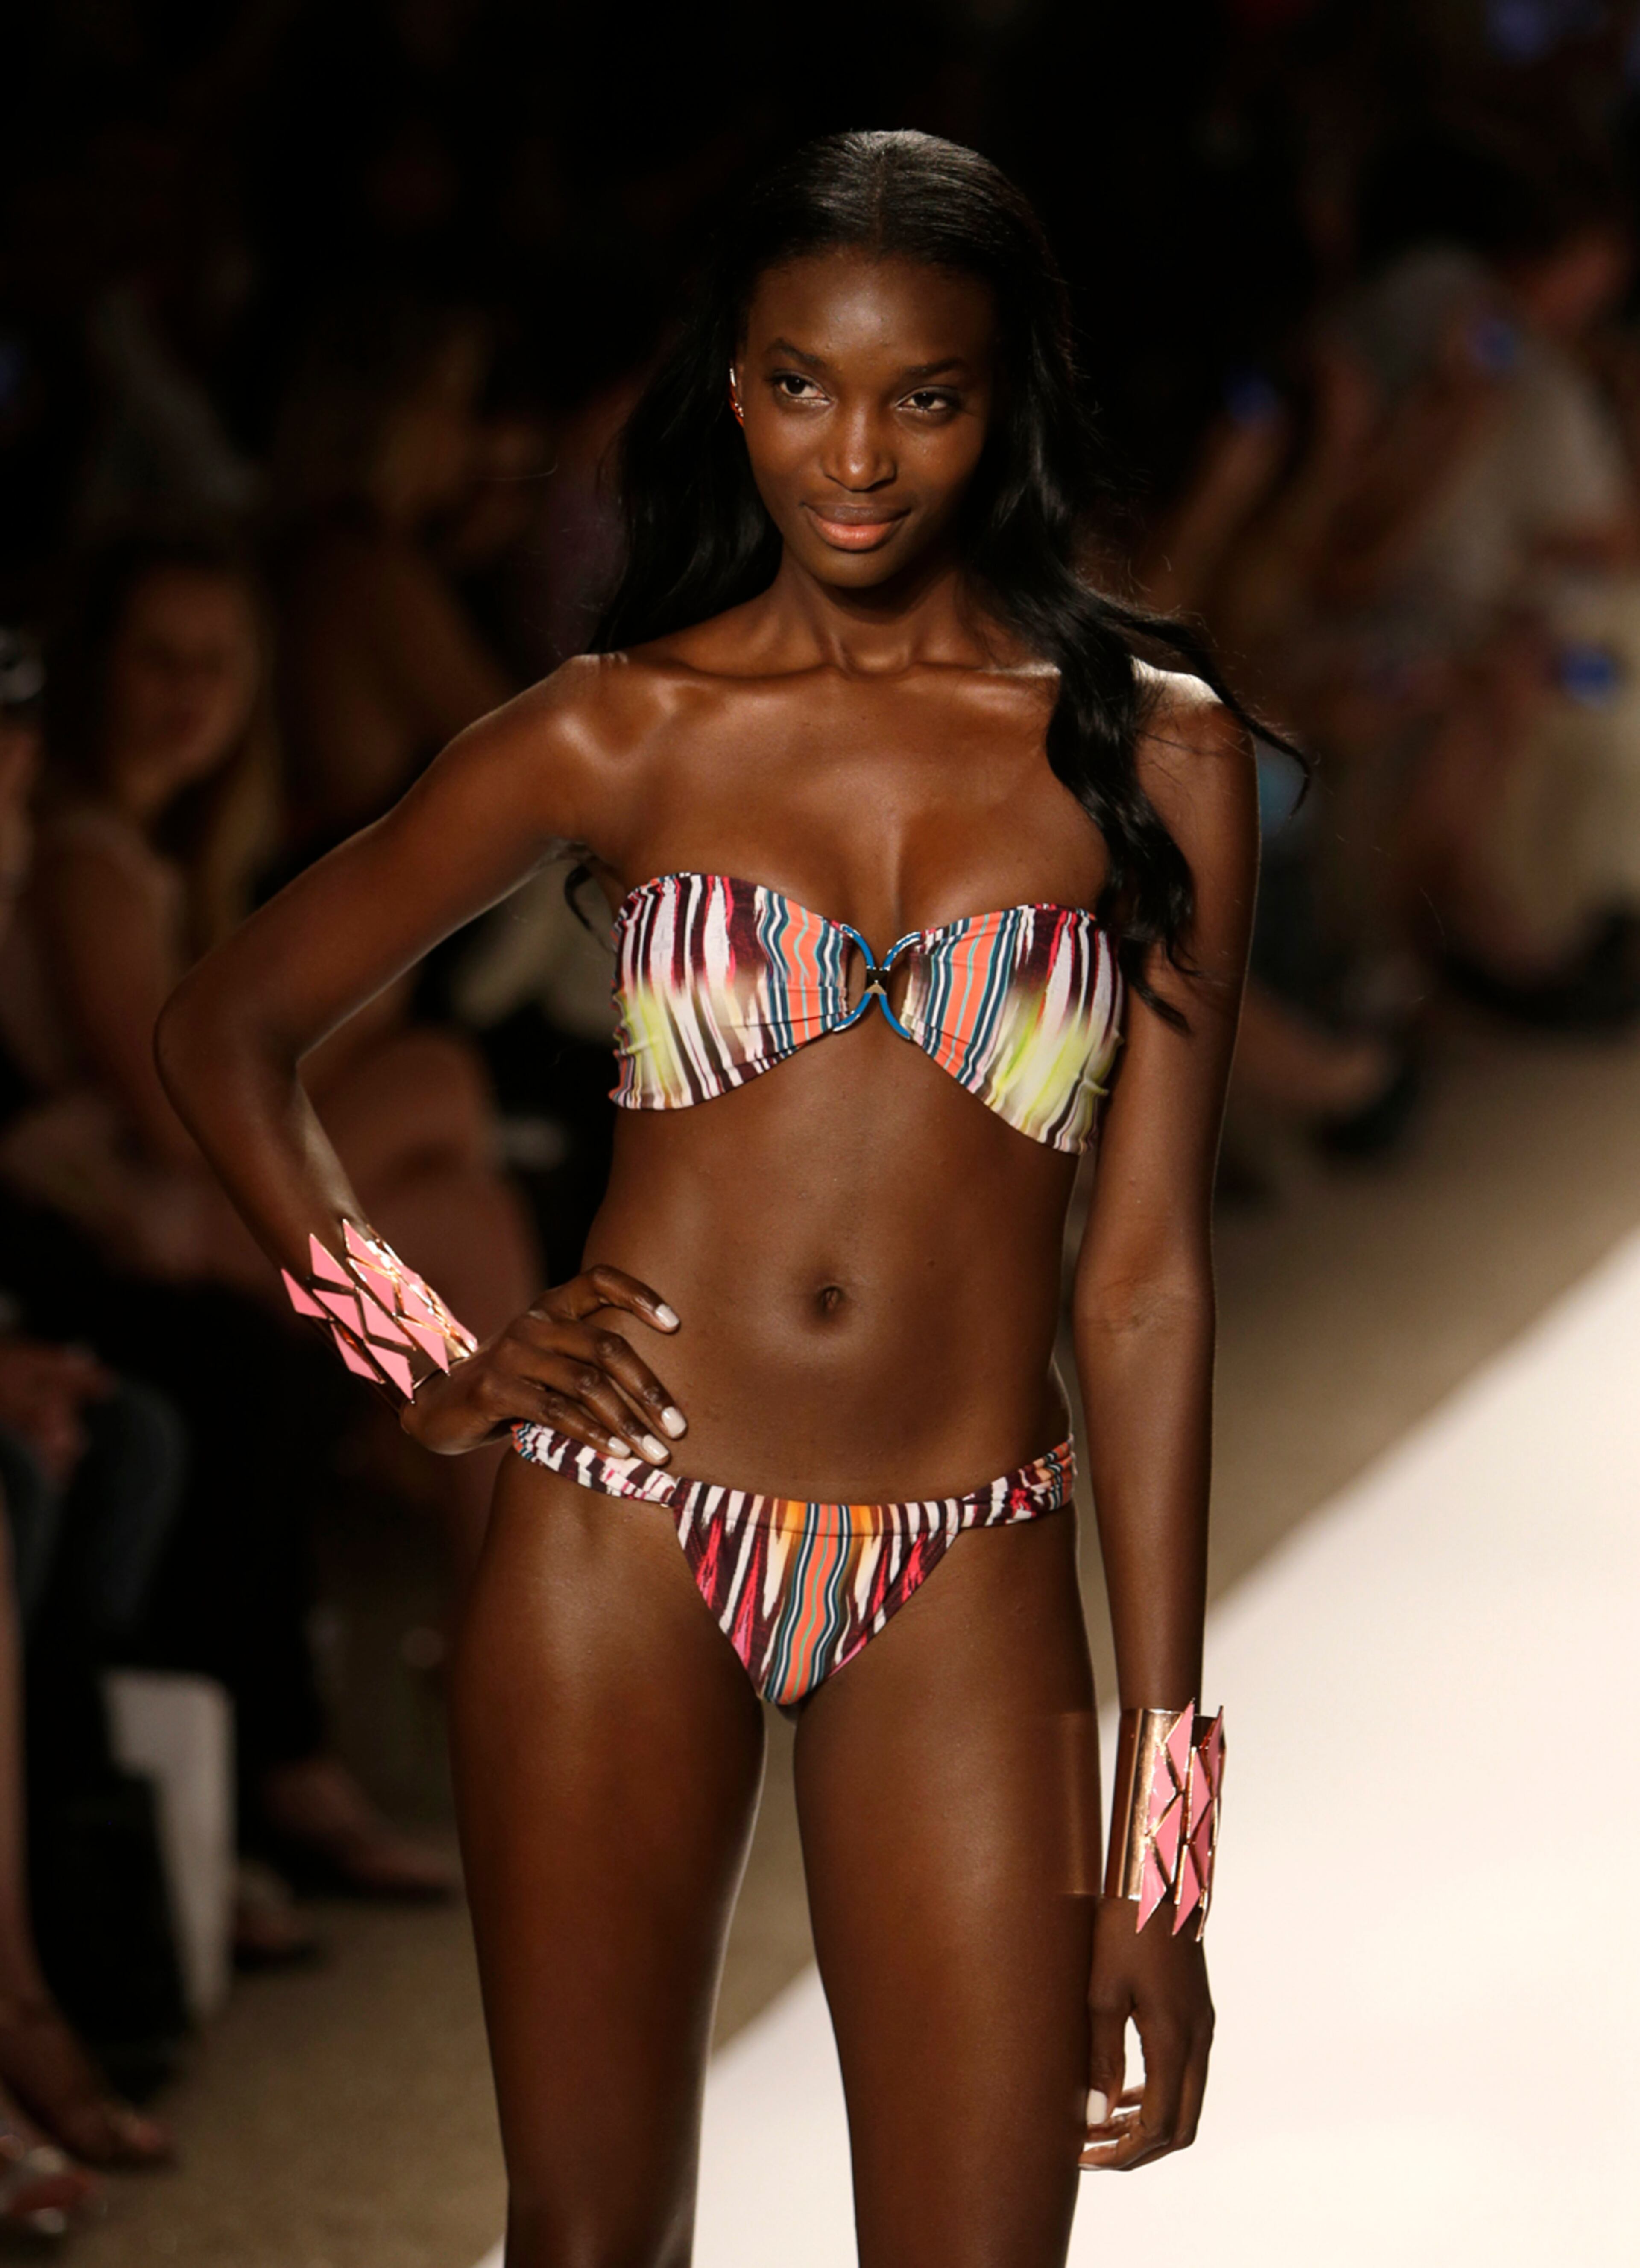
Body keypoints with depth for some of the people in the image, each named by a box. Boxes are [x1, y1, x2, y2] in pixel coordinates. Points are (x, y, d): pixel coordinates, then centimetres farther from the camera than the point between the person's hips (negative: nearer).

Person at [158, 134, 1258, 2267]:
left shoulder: (1153, 752, 2)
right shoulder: (621, 735, 3)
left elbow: (1146, 1276, 0)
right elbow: (228, 1026, 14)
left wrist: (1157, 1844, -3)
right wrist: (424, 1360, 3)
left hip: (961, 1593, 0)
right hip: (624, 1530, 0)